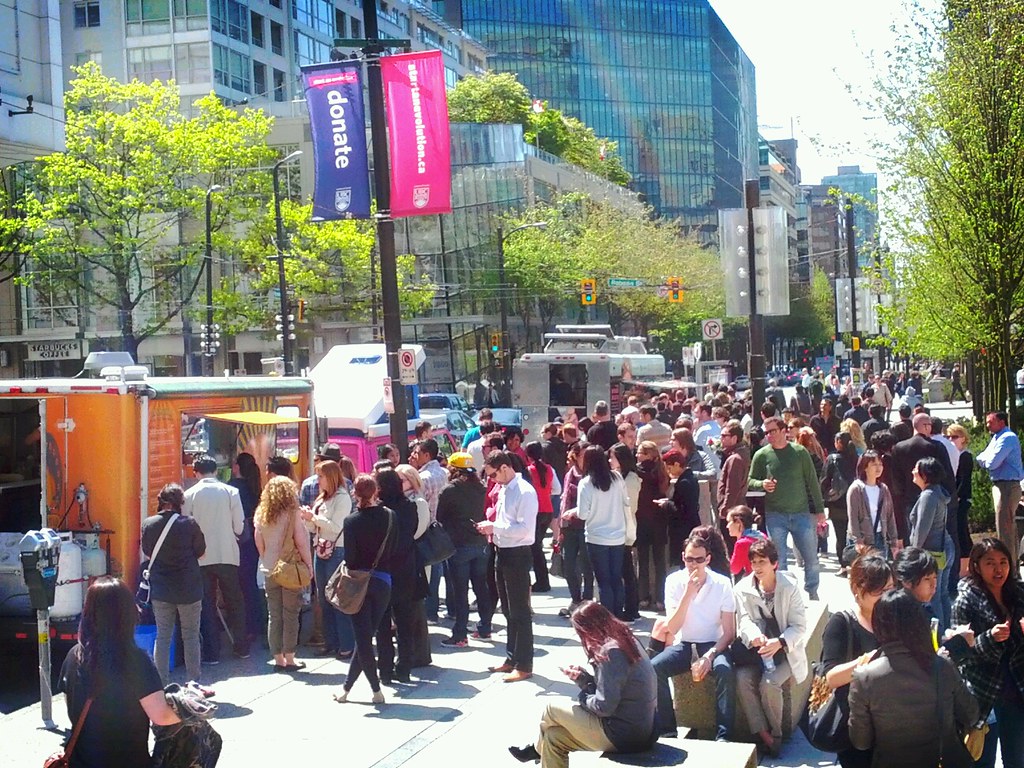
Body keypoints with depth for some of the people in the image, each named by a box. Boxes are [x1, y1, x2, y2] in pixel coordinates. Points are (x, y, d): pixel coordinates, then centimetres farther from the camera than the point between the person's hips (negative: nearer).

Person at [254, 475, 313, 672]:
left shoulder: (261, 514, 3)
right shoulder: (292, 513, -11)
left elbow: (259, 543, 7)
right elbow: (301, 541, -11)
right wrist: (308, 565, -2)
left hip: (270, 572, 4)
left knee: (274, 616, 9)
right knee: (290, 615, 3)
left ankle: (278, 659, 12)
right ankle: (289, 659, 4)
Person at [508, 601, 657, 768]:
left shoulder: (612, 652, -21)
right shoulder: (624, 641, 9)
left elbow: (603, 706, -22)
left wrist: (582, 697, -3)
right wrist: (582, 677, 3)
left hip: (623, 734, -9)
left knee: (552, 710, 5)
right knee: (553, 736, 11)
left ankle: (538, 749, 32)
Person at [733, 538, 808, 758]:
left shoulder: (790, 586, -9)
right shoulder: (743, 588, -1)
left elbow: (799, 626, -10)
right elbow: (744, 620, -10)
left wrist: (779, 643, -29)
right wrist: (754, 635, -34)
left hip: (784, 650, -3)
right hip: (756, 649, 3)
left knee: (769, 683, -29)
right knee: (742, 679, -26)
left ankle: (775, 733, -6)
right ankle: (762, 733, -16)